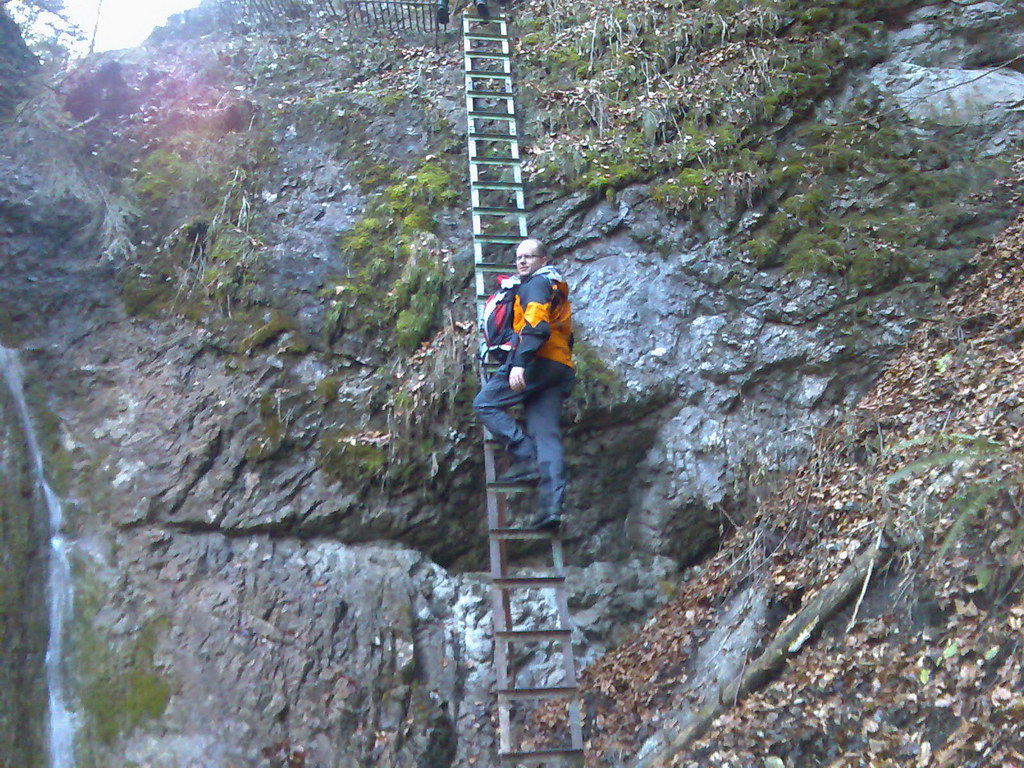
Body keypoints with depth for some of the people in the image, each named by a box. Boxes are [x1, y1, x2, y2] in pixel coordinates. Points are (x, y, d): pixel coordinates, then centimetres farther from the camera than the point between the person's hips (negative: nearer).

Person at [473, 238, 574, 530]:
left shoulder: (536, 283, 0)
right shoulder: (558, 290, 30)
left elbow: (536, 325, -17)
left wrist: (520, 362, -26)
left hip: (536, 361, -9)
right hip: (561, 368, 9)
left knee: (486, 404, -1)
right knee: (547, 433, -1)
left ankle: (525, 459, -14)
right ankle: (551, 506, -11)